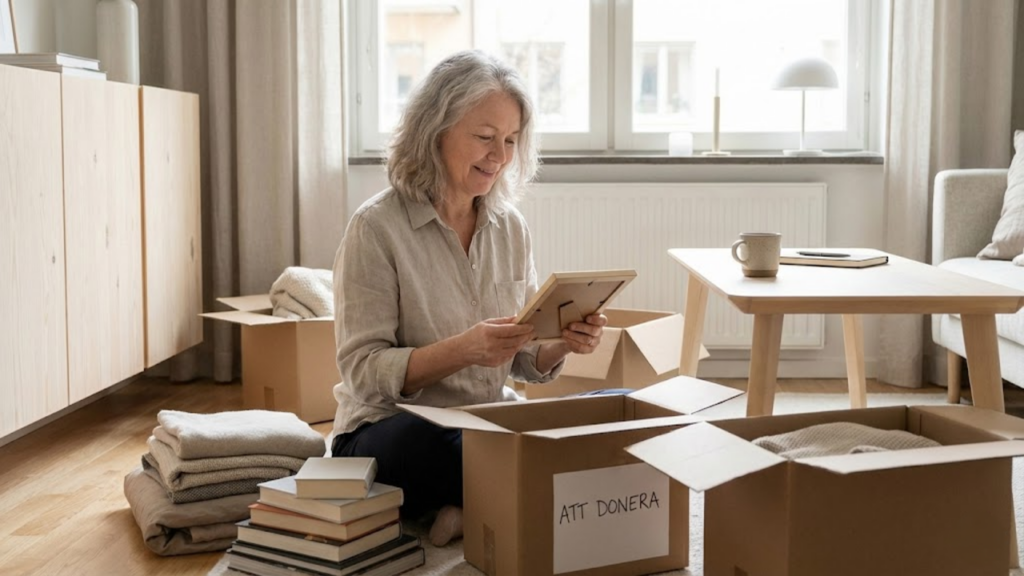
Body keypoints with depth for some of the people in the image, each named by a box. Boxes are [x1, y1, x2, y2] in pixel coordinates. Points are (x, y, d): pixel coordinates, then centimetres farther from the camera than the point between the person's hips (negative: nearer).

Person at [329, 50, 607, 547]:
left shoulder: (510, 226, 6)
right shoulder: (377, 227, -11)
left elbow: (526, 363, 8)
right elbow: (363, 371, -15)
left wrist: (562, 343, -15)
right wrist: (463, 350, -30)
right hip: (395, 433, -5)